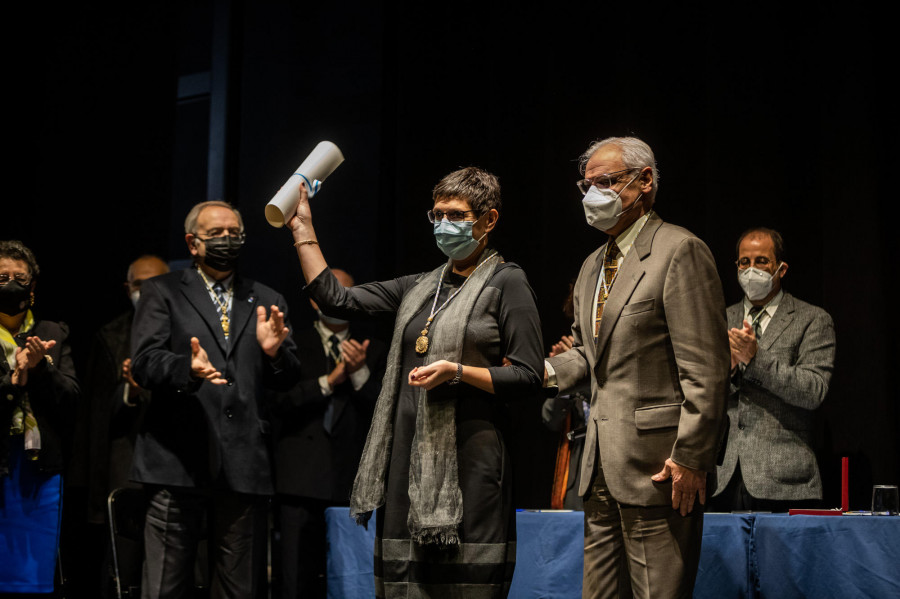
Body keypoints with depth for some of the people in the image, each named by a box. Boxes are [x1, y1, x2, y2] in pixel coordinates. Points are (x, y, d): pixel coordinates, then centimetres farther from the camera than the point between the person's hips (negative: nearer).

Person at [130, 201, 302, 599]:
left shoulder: (267, 302, 19)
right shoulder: (162, 293, 10)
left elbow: (288, 380, 14)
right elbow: (143, 362, -3)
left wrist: (274, 352, -8)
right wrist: (188, 368, -24)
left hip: (244, 469, 3)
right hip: (179, 462, -3)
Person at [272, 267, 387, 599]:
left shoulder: (373, 351, 16)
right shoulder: (292, 344, 11)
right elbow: (280, 401, -3)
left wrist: (359, 373, -8)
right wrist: (329, 381, -10)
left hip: (352, 483, 2)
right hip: (303, 481, -1)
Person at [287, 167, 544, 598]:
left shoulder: (505, 282, 0)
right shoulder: (418, 288, 18)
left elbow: (528, 378, -5)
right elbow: (336, 300, 13)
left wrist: (457, 372, -17)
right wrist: (302, 227, 12)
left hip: (465, 461, -6)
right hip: (407, 458, 6)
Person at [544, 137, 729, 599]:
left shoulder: (679, 250, -10)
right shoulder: (593, 266, 19)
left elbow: (705, 369, -15)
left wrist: (690, 457, -18)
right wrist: (550, 370, 5)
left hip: (656, 462, -9)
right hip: (601, 462, 9)